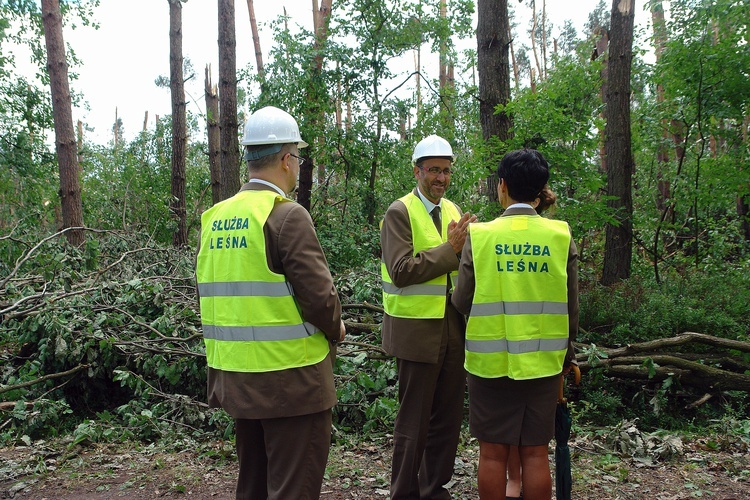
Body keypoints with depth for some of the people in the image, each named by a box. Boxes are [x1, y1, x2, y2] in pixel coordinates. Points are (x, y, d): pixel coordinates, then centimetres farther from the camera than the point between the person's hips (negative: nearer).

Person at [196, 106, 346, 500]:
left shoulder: (215, 218, 6)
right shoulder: (287, 215, -15)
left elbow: (217, 296, 11)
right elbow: (318, 294, -18)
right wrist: (335, 329, 1)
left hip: (235, 378, 8)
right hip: (289, 380, -7)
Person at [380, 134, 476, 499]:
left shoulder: (453, 211, 13)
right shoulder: (400, 212, -8)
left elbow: (462, 267, 13)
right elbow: (401, 271, -18)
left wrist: (465, 247, -8)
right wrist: (449, 249, -19)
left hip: (453, 327, 7)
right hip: (417, 329, -7)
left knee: (449, 416, 14)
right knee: (414, 419, 4)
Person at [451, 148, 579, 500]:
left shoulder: (479, 236, -9)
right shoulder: (561, 235, -4)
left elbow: (461, 302, -4)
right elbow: (571, 308, 2)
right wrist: (567, 354, 17)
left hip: (490, 361, -2)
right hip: (543, 361, 2)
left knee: (493, 452, 9)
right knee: (535, 453, 12)